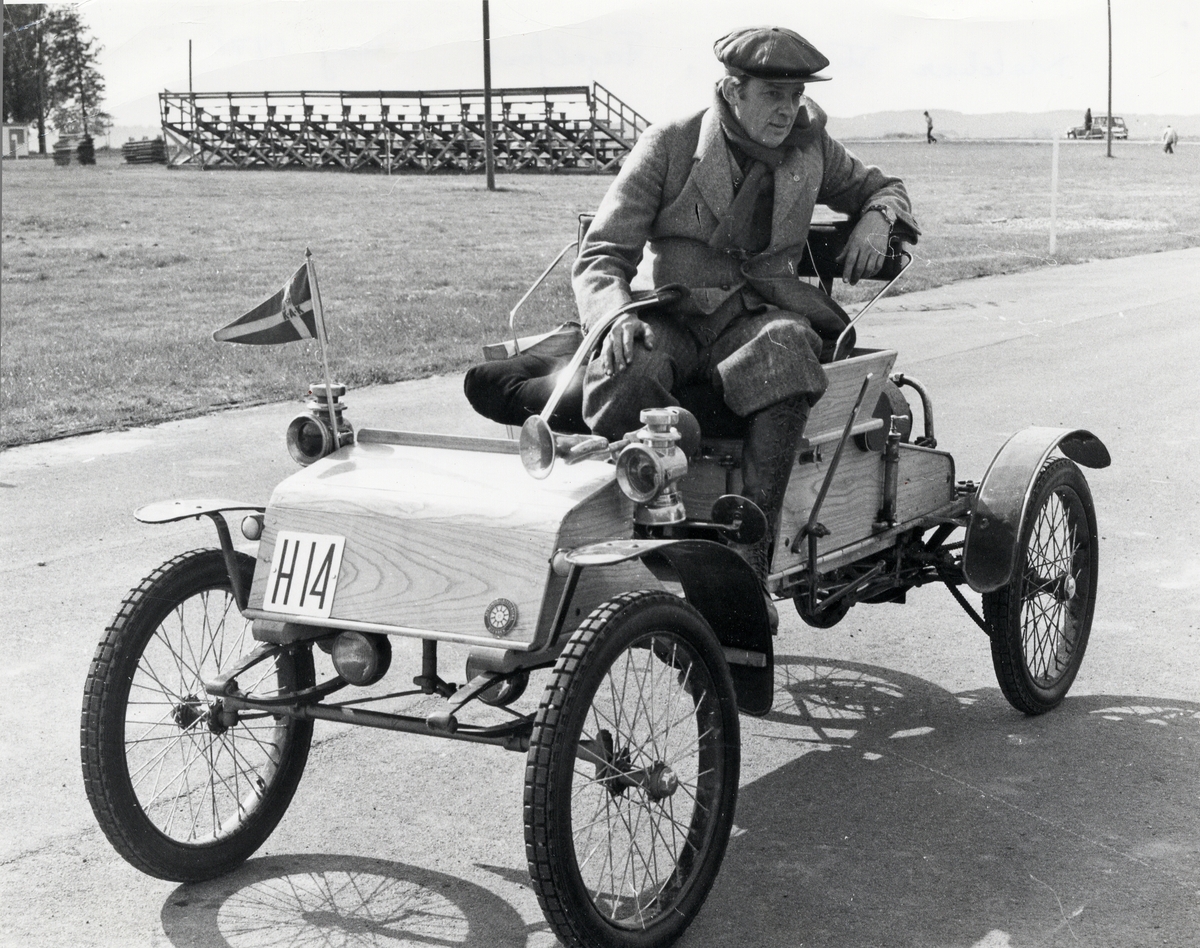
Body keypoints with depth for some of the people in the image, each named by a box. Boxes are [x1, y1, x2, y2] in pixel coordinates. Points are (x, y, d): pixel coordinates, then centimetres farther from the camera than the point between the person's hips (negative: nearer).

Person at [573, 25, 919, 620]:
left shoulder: (808, 145, 11)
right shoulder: (669, 146, 1)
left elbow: (880, 187, 29)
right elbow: (601, 253, -2)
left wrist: (876, 219, 3)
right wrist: (617, 314, -25)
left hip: (757, 314, 2)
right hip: (671, 317, -1)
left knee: (785, 351, -37)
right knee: (629, 373, -38)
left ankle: (749, 561, -36)